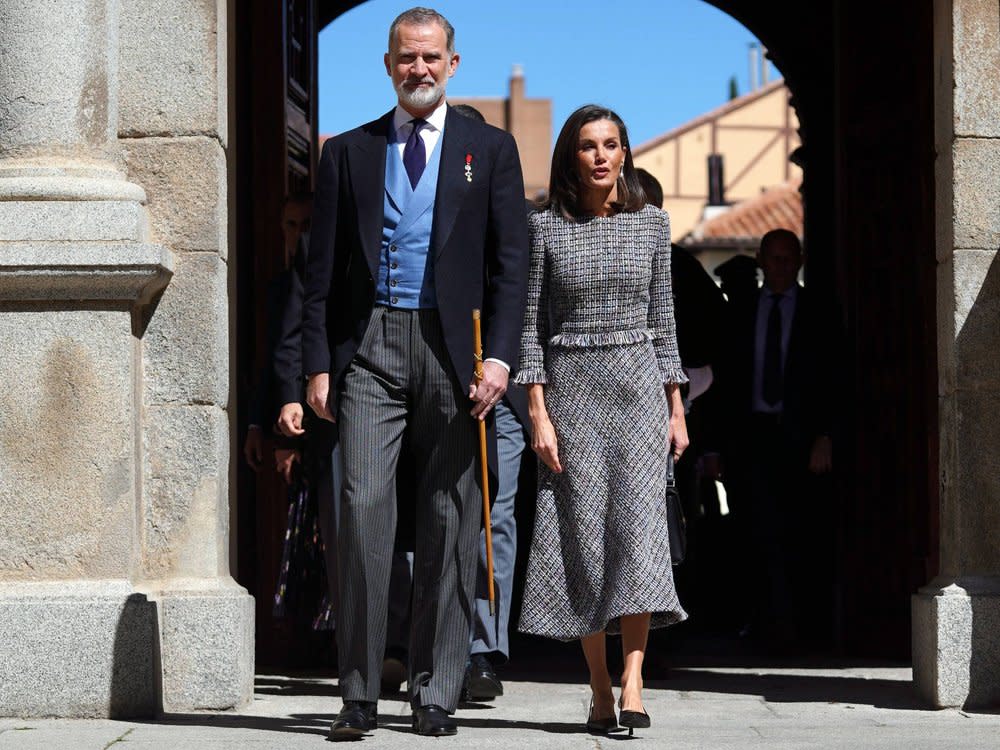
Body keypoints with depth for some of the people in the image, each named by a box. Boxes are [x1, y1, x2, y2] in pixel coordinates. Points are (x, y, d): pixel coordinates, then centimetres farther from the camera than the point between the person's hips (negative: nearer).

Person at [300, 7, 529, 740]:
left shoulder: (490, 149, 9)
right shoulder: (349, 152, 12)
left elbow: (511, 262, 3)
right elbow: (323, 267, 10)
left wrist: (499, 356, -8)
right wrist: (317, 363, 1)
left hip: (452, 348, 0)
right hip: (369, 346, 0)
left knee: (449, 520, 2)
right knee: (364, 504, -11)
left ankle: (436, 693, 9)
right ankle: (360, 693, -5)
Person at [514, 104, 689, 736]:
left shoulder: (652, 223, 8)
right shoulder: (546, 228, 2)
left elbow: (662, 319, 11)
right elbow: (531, 323, 1)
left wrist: (676, 407, 8)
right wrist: (538, 411, -6)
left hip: (638, 385, 1)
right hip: (570, 385, -1)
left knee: (637, 521, -13)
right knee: (583, 531, -2)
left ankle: (634, 683, -19)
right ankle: (600, 689, 5)